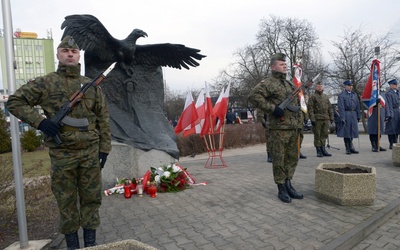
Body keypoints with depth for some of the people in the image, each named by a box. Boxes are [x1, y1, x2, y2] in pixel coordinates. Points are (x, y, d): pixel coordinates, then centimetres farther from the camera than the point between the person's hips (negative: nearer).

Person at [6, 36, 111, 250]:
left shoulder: (91, 85, 7)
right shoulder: (45, 83, 1)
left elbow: (103, 118, 8)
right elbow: (14, 101, 3)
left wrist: (104, 148, 2)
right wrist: (39, 121, -12)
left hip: (90, 152, 2)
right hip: (62, 154, -2)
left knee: (91, 198, 8)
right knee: (66, 201, 9)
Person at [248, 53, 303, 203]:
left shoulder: (289, 84, 20)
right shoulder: (268, 83, -6)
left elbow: (297, 104, 30)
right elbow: (253, 96, -20)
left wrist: (298, 121, 18)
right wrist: (272, 108, -21)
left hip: (293, 128, 8)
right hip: (279, 128, -8)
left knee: (292, 158, 13)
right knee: (279, 159, 0)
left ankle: (288, 185, 26)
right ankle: (281, 189, 12)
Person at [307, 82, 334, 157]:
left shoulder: (326, 96, 18)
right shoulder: (312, 96, -1)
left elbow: (330, 107, 19)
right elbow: (310, 108, -8)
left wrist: (331, 117, 11)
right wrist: (312, 119, -15)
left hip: (326, 119, 5)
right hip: (317, 119, -5)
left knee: (324, 135, 7)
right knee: (317, 135, 0)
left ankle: (323, 149, 16)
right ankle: (319, 151, 7)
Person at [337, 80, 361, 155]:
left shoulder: (354, 94, 14)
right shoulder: (341, 95, -5)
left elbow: (357, 106, 16)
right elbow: (341, 107, -11)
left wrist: (358, 116, 11)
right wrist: (342, 118, -17)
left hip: (354, 115, 5)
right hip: (346, 115, -5)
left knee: (352, 132, 10)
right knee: (346, 133, 1)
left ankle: (351, 147, 21)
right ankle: (348, 149, 10)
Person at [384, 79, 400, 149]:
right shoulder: (388, 94, -12)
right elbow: (388, 105, -17)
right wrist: (388, 115, -22)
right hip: (391, 113, -8)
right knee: (391, 128, -2)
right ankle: (391, 144, 5)